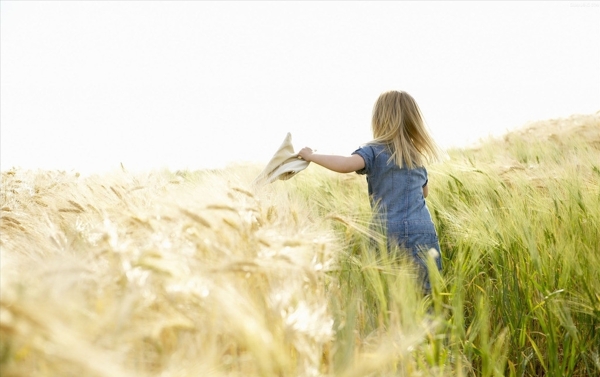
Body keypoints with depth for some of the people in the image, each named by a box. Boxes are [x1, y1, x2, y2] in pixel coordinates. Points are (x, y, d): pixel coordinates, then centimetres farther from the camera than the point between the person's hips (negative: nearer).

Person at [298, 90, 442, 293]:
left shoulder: (375, 151, -3)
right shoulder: (418, 155, 15)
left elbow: (346, 164, -24)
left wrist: (312, 156, -9)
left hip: (393, 236, -4)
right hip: (425, 234, 4)